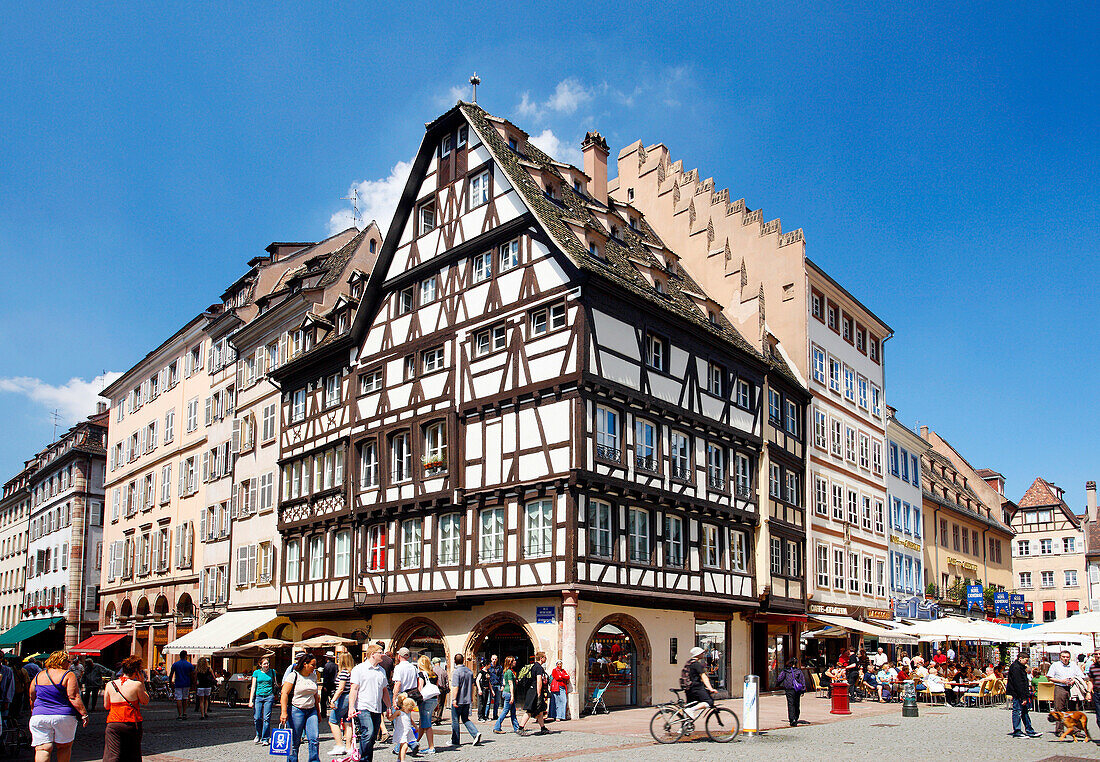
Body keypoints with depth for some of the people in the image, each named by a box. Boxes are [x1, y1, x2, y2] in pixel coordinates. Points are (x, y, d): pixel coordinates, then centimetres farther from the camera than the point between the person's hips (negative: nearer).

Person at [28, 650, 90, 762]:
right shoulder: (68, 675, -6)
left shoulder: (38, 676, 10)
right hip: (64, 717, -3)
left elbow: (32, 699, 18)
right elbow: (74, 697, -13)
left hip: (39, 716, 3)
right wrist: (84, 714, -9)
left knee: (42, 749, -1)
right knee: (64, 747, 12)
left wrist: (34, 712, 35)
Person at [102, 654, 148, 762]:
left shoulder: (110, 685, 0)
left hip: (113, 724, 2)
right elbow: (145, 701, 4)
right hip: (132, 725, -2)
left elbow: (106, 706, 11)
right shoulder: (137, 684, -10)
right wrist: (142, 683, 6)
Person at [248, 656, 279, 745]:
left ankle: (265, 739, 3)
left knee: (266, 718, -5)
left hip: (269, 696, -1)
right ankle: (258, 735, 22)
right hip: (258, 697, 1)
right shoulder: (256, 672, 6)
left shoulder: (272, 672, 8)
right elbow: (253, 687, 5)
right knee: (257, 718, -3)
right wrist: (251, 700, -1)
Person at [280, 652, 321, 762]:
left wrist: (318, 712, 21)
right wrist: (284, 712, -18)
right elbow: (284, 694, -10)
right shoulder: (294, 676, -5)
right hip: (296, 711, -5)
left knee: (314, 739, -6)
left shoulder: (313, 676, 12)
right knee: (295, 741, 0)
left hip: (311, 711, 5)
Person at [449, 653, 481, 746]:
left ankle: (455, 741, 12)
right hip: (467, 700, 6)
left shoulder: (456, 672, -14)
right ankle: (476, 733, -5)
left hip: (458, 700, -6)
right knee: (465, 719, 14)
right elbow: (472, 685, 17)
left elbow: (455, 687, -21)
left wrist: (454, 699, -19)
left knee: (455, 720, 6)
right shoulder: (469, 671, 8)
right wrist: (471, 697, 26)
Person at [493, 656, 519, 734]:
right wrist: (512, 696, -19)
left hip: (505, 692, 10)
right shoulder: (509, 672, -15)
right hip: (509, 693, -10)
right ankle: (497, 728, -1)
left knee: (513, 711, 11)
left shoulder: (506, 671, 14)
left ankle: (516, 728, 15)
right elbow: (511, 684, -18)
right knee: (505, 711, -5)